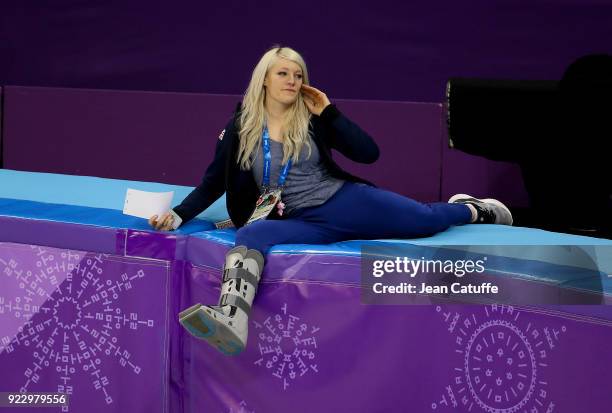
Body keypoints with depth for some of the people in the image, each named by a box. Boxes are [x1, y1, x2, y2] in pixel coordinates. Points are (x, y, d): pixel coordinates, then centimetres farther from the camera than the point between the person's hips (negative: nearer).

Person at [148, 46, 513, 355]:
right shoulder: (241, 127, 6)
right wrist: (179, 215, -1)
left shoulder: (311, 119, 5)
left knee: (425, 219, -8)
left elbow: (369, 154, 0)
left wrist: (329, 112, -5)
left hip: (344, 202, 1)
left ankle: (471, 209, 30)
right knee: (249, 235, -33)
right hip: (300, 222, 0)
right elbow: (215, 182, 12)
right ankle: (232, 321, -60)